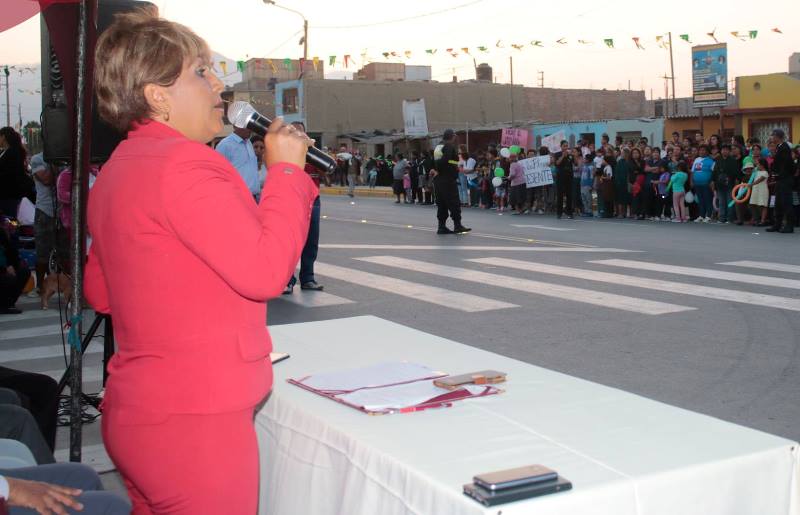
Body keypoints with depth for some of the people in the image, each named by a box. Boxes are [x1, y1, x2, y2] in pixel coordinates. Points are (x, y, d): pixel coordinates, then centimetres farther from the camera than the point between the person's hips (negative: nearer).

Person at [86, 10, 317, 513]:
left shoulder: (115, 172, 11)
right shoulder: (184, 164, -19)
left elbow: (100, 292, 20)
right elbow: (265, 272, -23)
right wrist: (286, 170, -12)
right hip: (195, 419, -10)